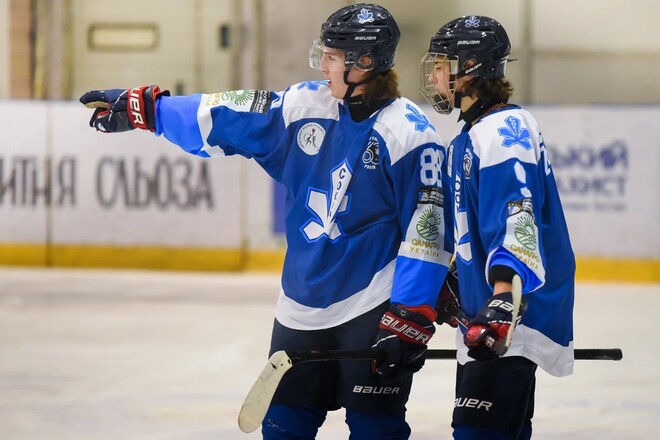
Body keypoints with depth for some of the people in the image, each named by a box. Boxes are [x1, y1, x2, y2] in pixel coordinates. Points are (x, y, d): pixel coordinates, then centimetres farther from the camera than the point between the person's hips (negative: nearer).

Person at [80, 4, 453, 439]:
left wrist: (411, 319, -21)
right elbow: (223, 117, 9)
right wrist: (141, 108, 8)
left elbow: (428, 233, -16)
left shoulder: (410, 134, -15)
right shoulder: (305, 105, 3)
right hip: (302, 305, 6)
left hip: (373, 306, -6)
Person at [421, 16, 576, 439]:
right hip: (488, 319, 11)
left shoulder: (502, 131, -15)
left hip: (515, 316, -11)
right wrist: (452, 282, 37)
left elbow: (517, 218, -28)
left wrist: (503, 298, -38)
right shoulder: (475, 133, 19)